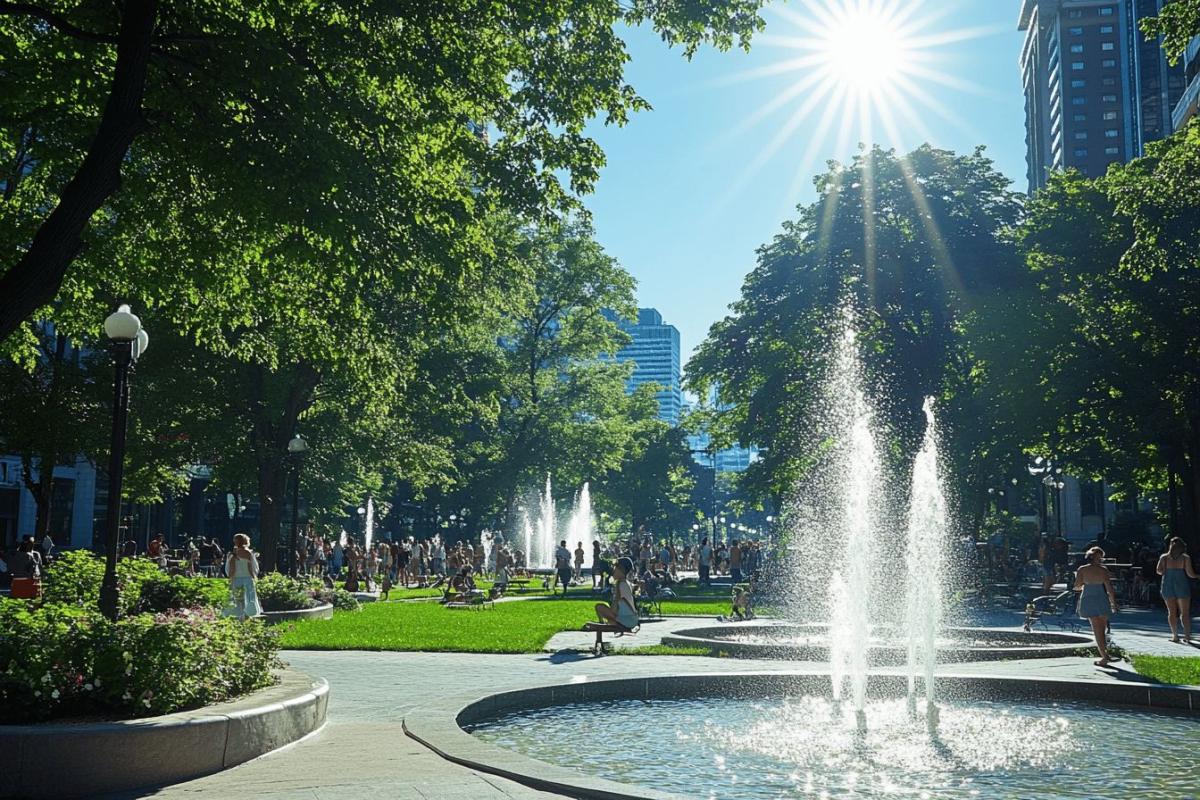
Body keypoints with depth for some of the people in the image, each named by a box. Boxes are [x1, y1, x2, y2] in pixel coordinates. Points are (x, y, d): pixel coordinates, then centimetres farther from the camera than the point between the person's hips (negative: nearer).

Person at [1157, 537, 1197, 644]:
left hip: (1167, 585, 2)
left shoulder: (1164, 557, 4)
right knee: (1185, 613, 5)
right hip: (1182, 586, -1)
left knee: (1172, 612, 8)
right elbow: (1190, 573, -6)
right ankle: (1187, 636, -3)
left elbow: (1159, 571, -6)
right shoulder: (1185, 558, -1)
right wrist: (1196, 576, 14)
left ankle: (1175, 635, 3)